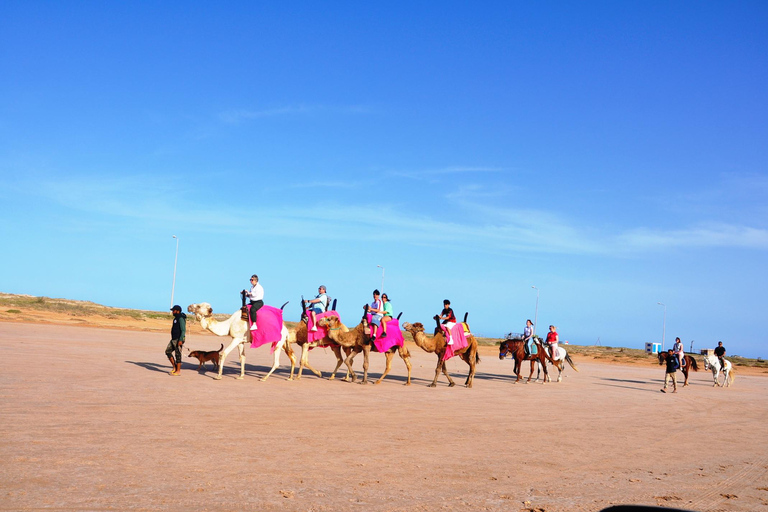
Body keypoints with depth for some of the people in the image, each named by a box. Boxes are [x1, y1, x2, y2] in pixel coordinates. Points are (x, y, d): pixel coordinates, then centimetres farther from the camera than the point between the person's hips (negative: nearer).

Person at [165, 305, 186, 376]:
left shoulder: (181, 319, -15)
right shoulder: (176, 318, 16)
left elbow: (183, 330, -21)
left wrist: (181, 340, -27)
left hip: (178, 340, -10)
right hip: (173, 339, 10)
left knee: (178, 354, -5)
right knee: (168, 351, 6)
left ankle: (178, 371, 2)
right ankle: (175, 367, 12)